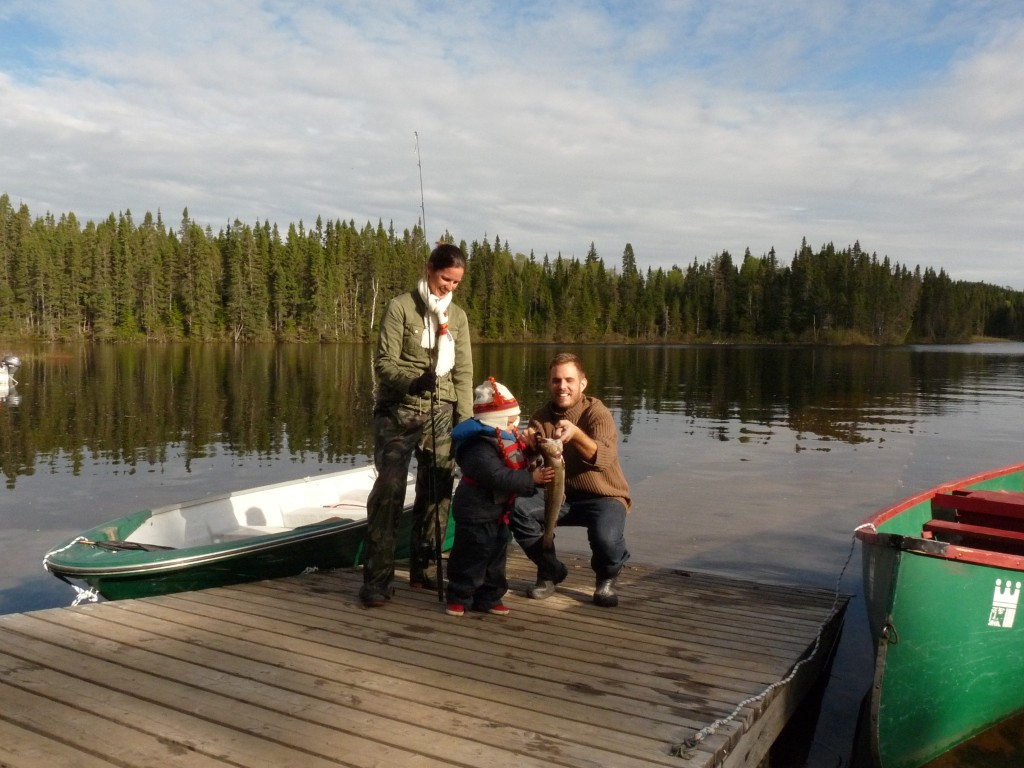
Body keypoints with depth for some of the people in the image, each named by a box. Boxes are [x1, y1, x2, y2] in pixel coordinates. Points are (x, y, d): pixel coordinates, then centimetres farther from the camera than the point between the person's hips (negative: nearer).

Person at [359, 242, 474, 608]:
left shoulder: (458, 316, 9)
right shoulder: (400, 307, -4)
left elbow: (463, 373, 6)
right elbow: (384, 363, -10)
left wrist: (465, 420, -3)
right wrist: (414, 379, -29)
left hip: (441, 414, 4)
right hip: (398, 412, -4)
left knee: (437, 492, 6)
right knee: (388, 491, -7)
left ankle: (421, 569, 20)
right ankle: (377, 578, -2)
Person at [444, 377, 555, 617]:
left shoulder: (508, 442, 7)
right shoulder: (479, 449, -25)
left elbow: (518, 470, 18)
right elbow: (499, 478, -34)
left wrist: (539, 472, 1)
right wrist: (532, 478, -33)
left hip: (498, 512, 9)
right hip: (476, 514, -9)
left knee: (496, 556, 15)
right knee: (471, 557, 0)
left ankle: (489, 598, 26)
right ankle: (459, 598, 14)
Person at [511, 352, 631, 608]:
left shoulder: (597, 412, -15)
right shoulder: (542, 417, -1)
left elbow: (604, 458, -34)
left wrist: (575, 434, -52)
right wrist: (528, 446, -32)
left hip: (604, 498, -4)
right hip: (561, 497, 4)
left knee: (605, 538, -35)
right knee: (517, 508, -22)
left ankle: (606, 578, 4)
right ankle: (550, 570, 3)